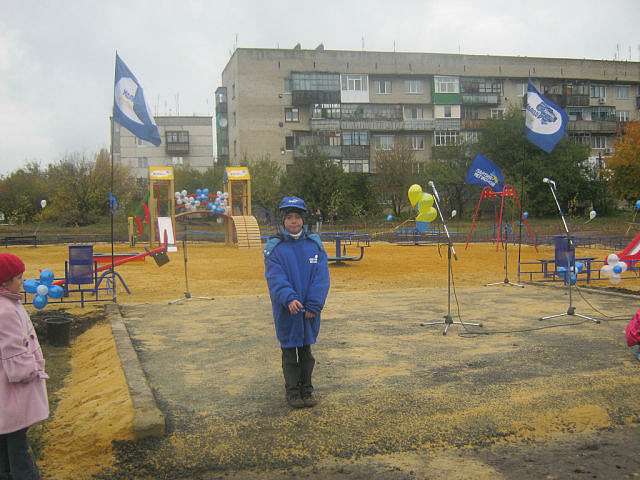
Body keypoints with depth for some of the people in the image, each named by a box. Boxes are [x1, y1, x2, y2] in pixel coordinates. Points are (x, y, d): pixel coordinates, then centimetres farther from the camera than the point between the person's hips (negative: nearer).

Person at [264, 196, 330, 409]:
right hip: (286, 310, -2)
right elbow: (276, 278, -14)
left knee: (306, 350, 14)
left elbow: (321, 277, -5)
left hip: (310, 310, 2)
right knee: (289, 352, 8)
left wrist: (314, 305, -14)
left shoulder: (314, 244, 1)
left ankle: (306, 390, 25)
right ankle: (292, 392, 19)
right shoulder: (274, 247, -4)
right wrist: (289, 298, -30)